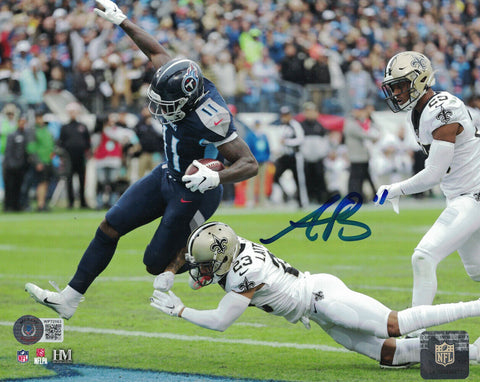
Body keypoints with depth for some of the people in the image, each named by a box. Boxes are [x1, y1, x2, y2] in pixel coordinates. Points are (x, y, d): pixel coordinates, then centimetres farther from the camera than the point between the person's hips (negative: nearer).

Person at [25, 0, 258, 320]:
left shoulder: (210, 118, -34)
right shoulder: (180, 85, -14)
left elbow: (250, 164, -31)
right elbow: (158, 53, 6)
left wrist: (215, 177, -46)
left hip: (194, 193, -8)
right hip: (167, 175, 8)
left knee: (156, 264, -1)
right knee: (111, 226, 4)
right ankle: (69, 299, 11)